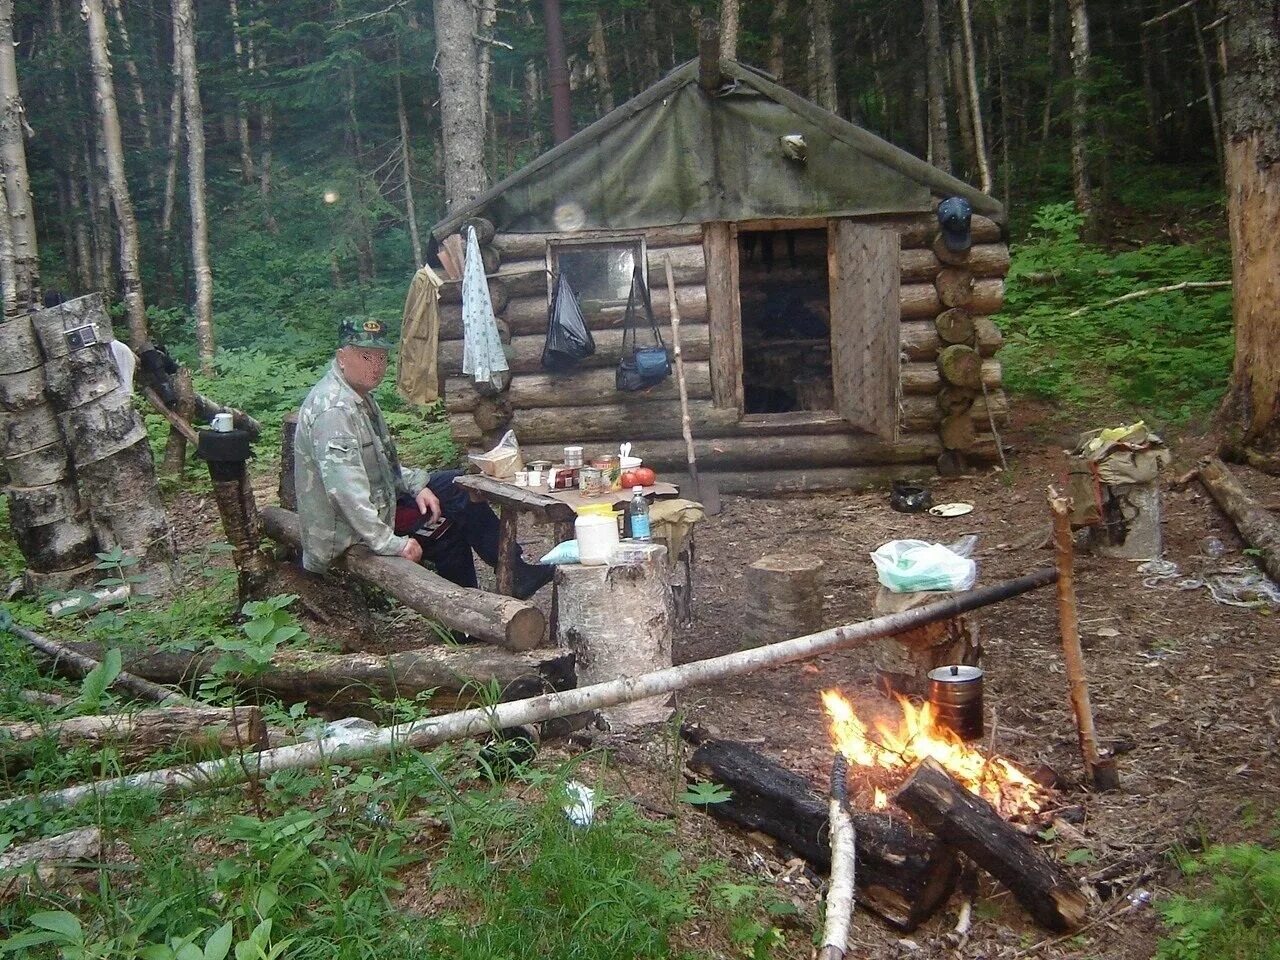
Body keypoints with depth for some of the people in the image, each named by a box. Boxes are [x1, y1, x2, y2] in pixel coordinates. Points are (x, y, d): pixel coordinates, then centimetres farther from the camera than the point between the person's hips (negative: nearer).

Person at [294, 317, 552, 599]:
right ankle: (514, 576, 8)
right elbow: (345, 490, -32)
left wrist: (416, 485, -3)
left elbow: (382, 464, 15)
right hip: (348, 533, -10)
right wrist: (392, 544, -30)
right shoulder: (334, 409, -25)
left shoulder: (359, 397, 7)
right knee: (461, 502, -8)